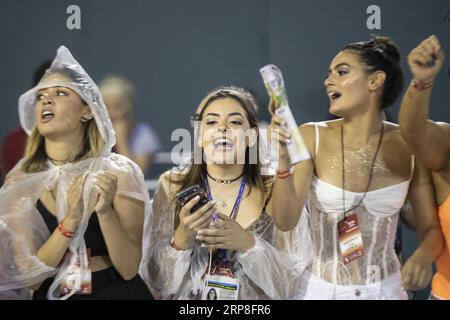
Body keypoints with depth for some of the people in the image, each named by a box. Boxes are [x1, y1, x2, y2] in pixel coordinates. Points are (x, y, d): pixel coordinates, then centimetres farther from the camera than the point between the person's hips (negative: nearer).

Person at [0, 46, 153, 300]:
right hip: (50, 295, 1)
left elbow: (129, 269, -11)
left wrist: (104, 211, -24)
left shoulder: (118, 172, -10)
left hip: (115, 293, -1)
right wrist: (71, 220, -21)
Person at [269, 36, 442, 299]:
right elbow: (285, 221, -19)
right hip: (320, 289, 0)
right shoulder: (312, 138, -11)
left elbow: (432, 227, -1)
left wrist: (422, 256, -22)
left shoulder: (409, 146, -9)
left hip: (385, 290, 1)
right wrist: (284, 159, -33)